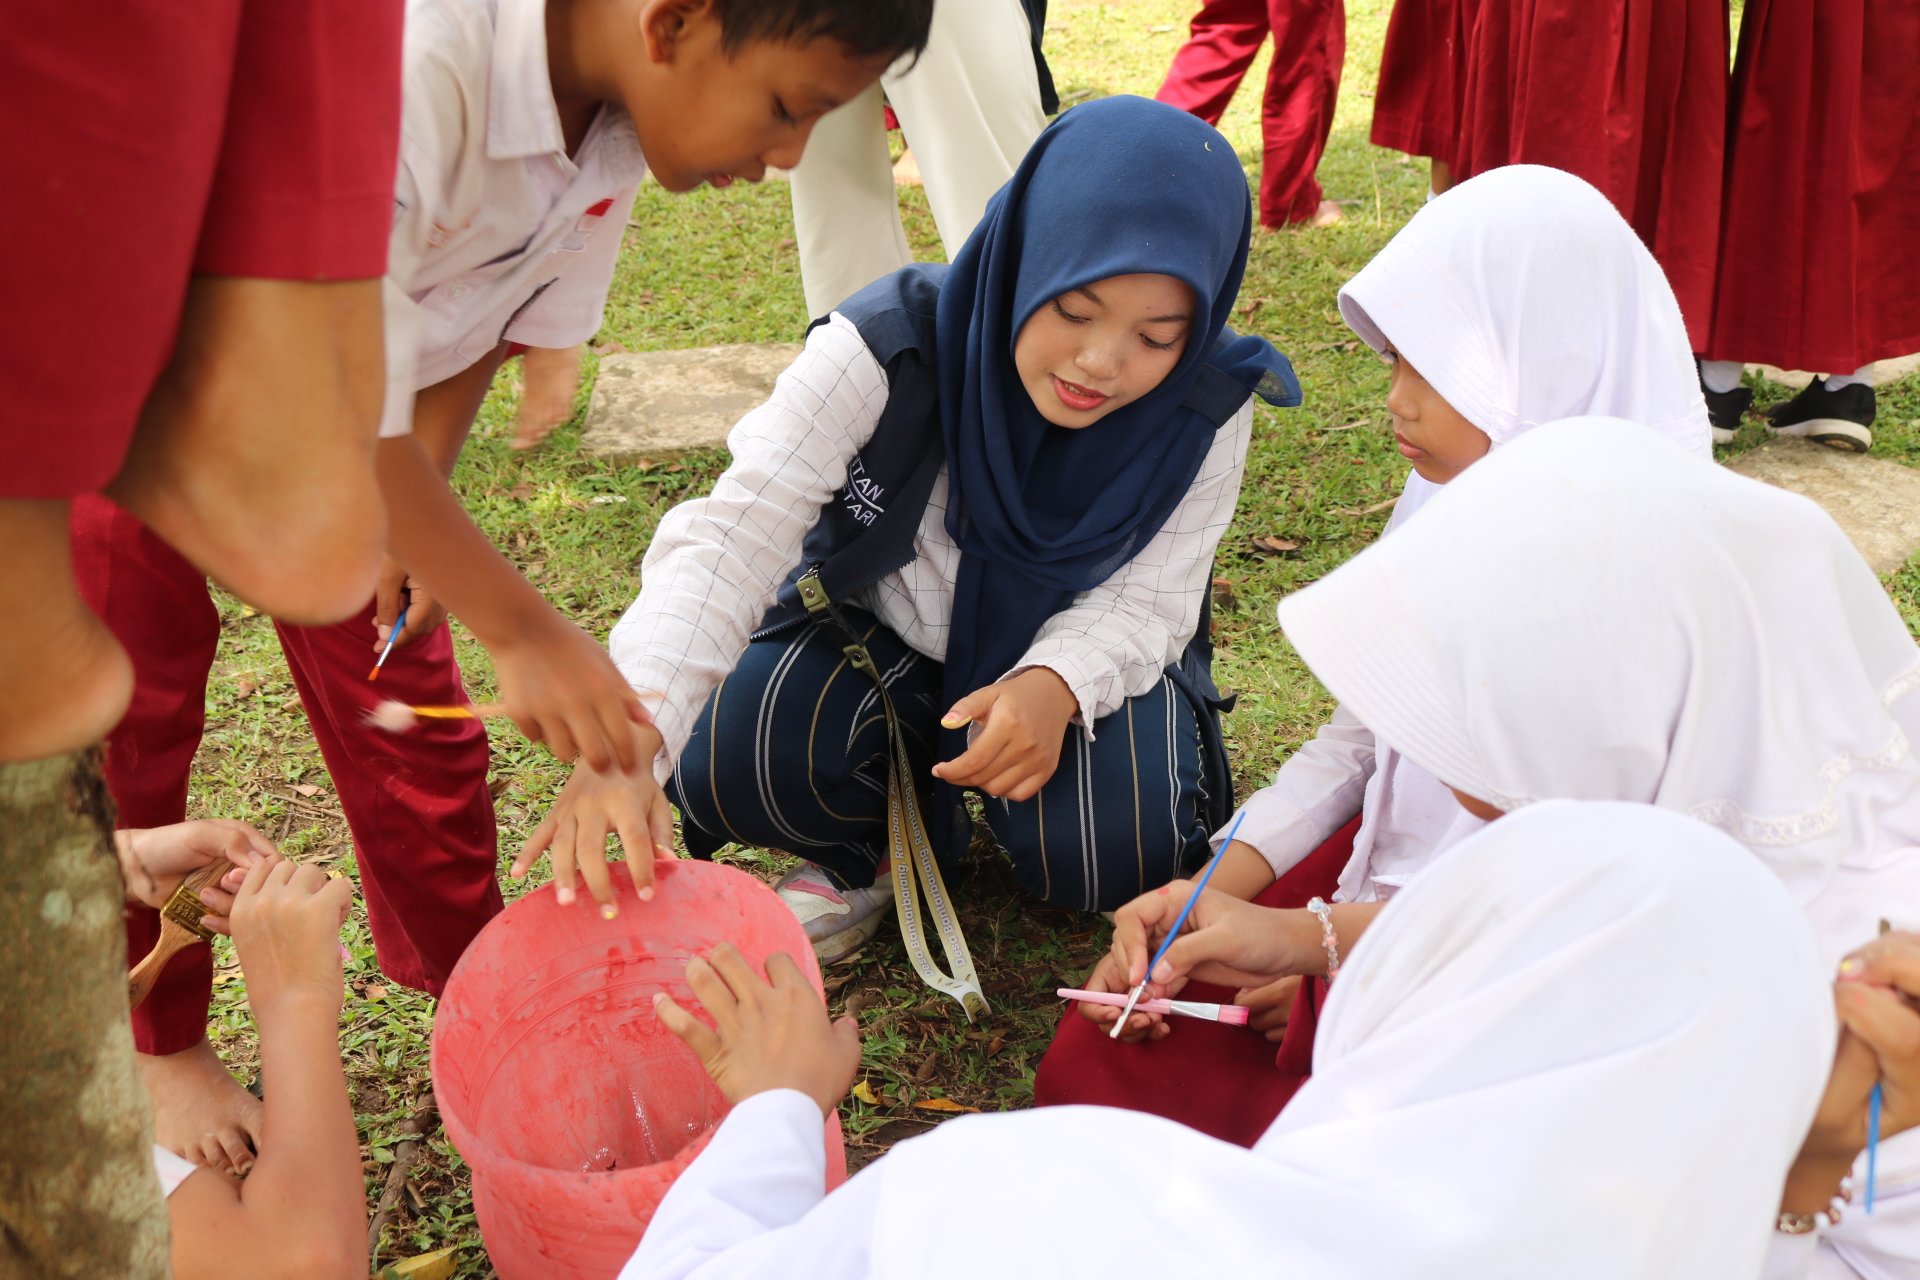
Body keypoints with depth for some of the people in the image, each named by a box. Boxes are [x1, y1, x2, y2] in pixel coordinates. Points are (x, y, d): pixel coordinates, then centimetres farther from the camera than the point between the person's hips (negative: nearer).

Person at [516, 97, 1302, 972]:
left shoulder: (1207, 410, -23)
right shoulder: (888, 350, -30)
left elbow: (1148, 597, -13)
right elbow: (730, 538, -37)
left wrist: (1058, 685, -38)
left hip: (1069, 652, 1)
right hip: (878, 628, -1)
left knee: (1115, 855, -26)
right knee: (725, 764, -28)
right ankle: (871, 846, 7)